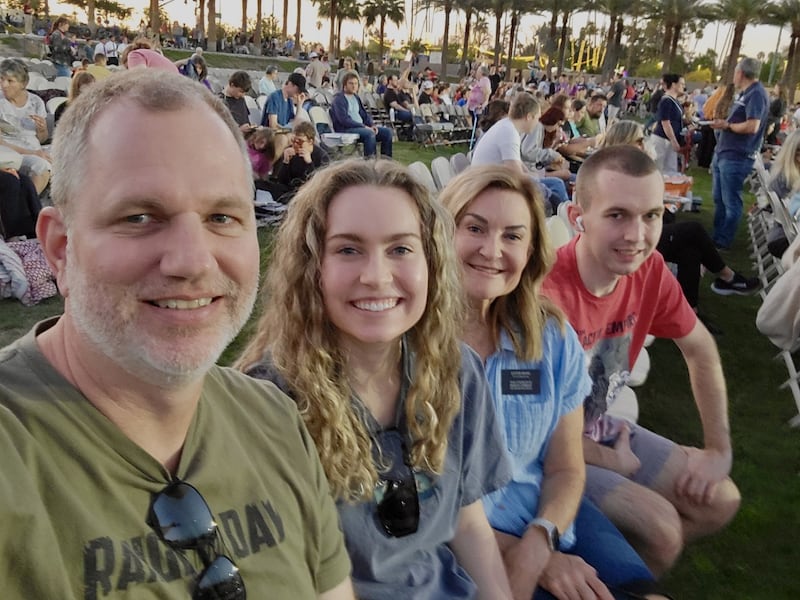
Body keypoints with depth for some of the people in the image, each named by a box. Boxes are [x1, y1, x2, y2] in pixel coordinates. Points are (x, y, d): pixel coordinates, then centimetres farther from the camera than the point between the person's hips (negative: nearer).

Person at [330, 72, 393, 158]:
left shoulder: (355, 97, 19)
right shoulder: (339, 99, -7)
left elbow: (364, 114, 22)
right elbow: (344, 120, -18)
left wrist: (371, 125, 0)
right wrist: (364, 127, -20)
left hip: (361, 126, 8)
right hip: (345, 129, -8)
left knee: (387, 131, -4)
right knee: (370, 133, -35)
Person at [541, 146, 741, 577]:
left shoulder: (649, 270, -11)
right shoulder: (546, 293, -34)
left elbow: (699, 348, 8)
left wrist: (719, 449, 2)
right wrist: (617, 464, -9)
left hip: (600, 430, 8)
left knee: (720, 501, 8)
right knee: (660, 526, -18)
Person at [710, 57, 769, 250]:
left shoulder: (757, 94, -15)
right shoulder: (746, 93, 16)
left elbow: (752, 126, -25)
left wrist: (727, 125, -12)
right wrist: (723, 123, 3)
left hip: (736, 158, -10)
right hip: (723, 153, 10)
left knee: (730, 201, 0)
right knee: (718, 198, 17)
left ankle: (723, 241, 8)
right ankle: (716, 235, 27)